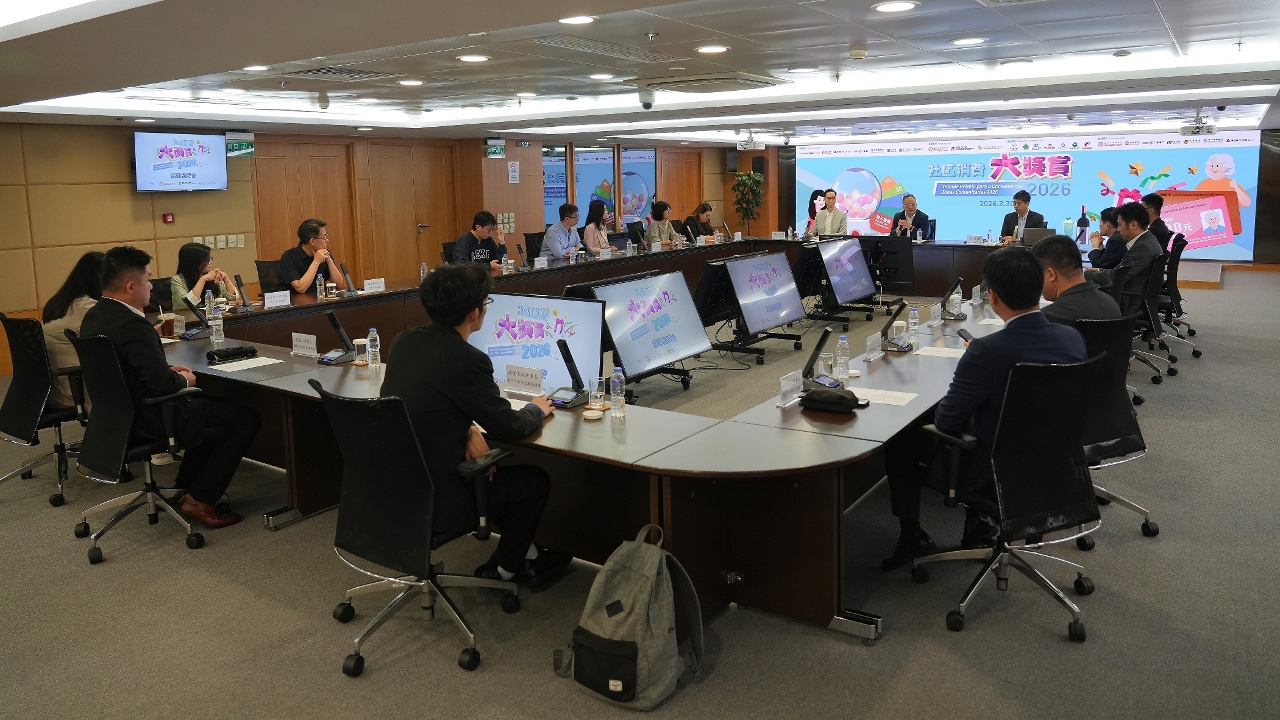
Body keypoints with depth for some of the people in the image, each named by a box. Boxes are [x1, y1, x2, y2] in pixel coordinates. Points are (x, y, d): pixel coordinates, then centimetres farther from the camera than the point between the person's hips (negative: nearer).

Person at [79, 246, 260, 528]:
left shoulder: (93, 316, 3)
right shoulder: (133, 325, -28)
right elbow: (163, 384, -30)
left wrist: (169, 371, 6)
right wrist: (184, 380, -8)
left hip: (118, 412, 10)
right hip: (149, 418, -10)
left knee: (209, 405, 30)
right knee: (247, 418, -3)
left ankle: (184, 489, 31)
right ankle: (199, 500, 3)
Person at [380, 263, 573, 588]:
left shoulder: (403, 341, 0)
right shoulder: (466, 359, -24)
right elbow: (508, 427, -13)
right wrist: (536, 410, 8)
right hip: (433, 499, -8)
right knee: (535, 479, 12)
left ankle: (524, 553, 39)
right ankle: (504, 568, 31)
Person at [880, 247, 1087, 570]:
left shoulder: (987, 351, -30)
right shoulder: (1073, 338, -10)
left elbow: (946, 421, -18)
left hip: (996, 477, -6)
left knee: (899, 439, 14)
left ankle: (912, 536, 24)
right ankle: (979, 524, 37)